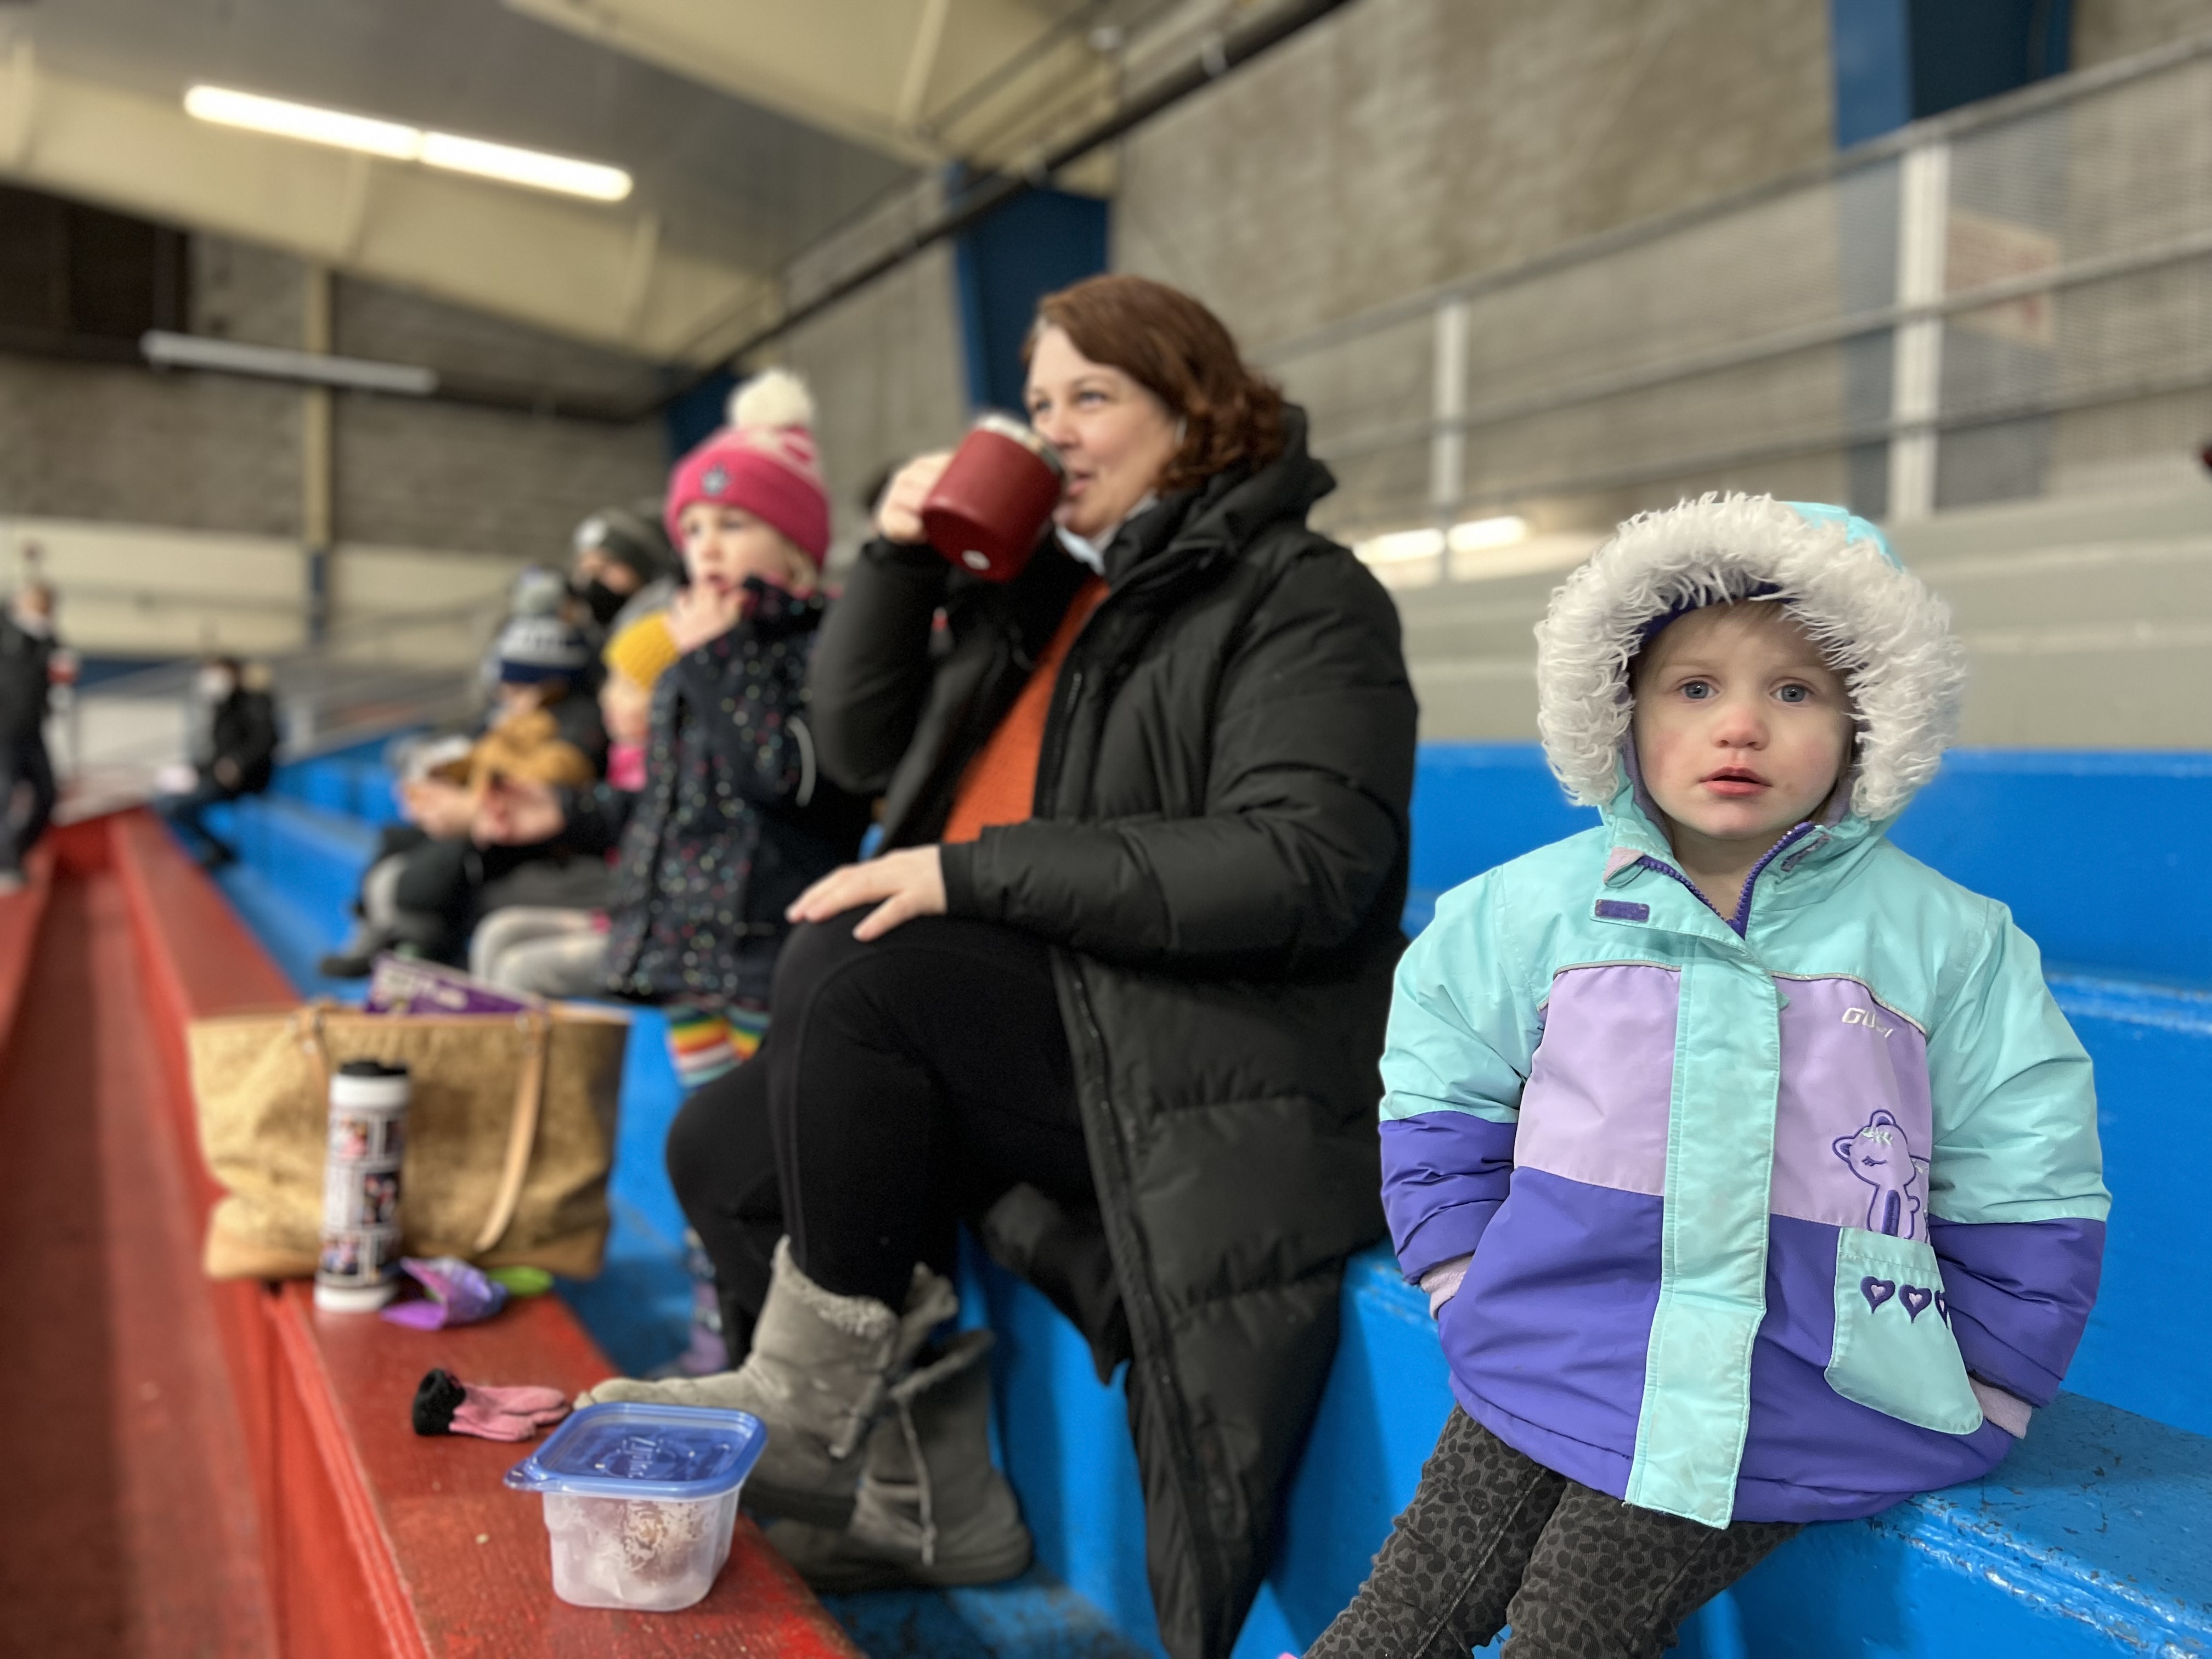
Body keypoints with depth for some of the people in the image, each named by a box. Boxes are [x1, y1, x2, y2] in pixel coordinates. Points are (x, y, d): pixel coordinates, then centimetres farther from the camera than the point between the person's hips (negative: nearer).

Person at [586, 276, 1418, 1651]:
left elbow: (1302, 868, -21)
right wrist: (896, 562, 6)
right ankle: (933, 1496, 6)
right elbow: (862, 746, 23)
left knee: (845, 972, -26)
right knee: (724, 1147, -2)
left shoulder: (1301, 597, -5)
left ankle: (814, 1394, -9)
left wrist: (979, 869, -23)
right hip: (1027, 1043, 8)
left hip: (1200, 1066, -8)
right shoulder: (1036, 589, 19)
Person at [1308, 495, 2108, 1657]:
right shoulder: (1534, 908, -2)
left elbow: (2023, 1207, 4)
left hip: (1782, 1422, -1)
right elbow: (1440, 1104, 8)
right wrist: (1476, 1287, 2)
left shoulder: (1950, 943, -3)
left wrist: (1962, 1409, 4)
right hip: (1545, 1373, 2)